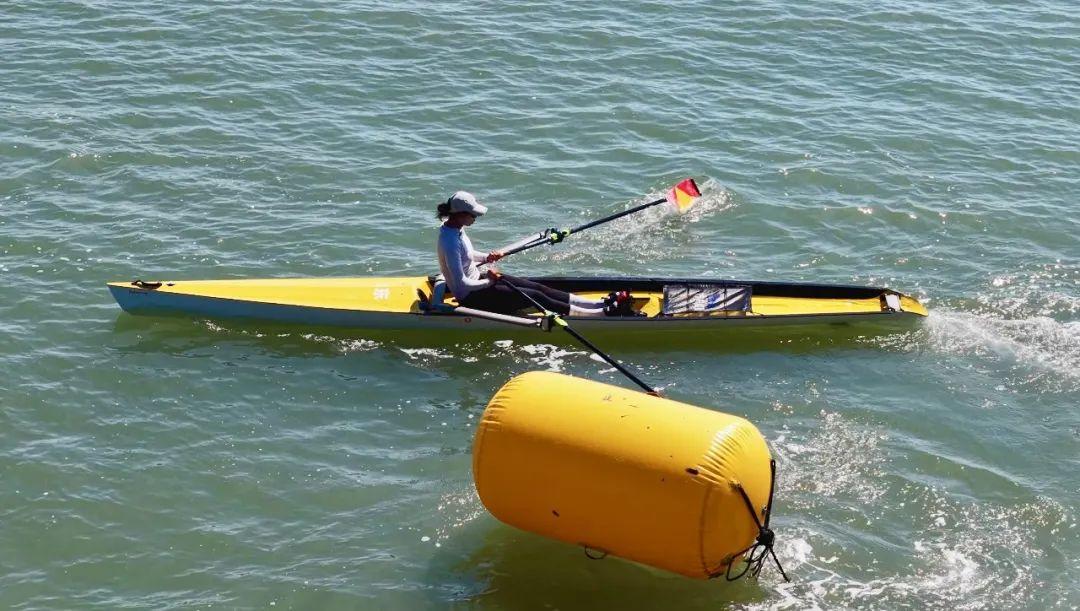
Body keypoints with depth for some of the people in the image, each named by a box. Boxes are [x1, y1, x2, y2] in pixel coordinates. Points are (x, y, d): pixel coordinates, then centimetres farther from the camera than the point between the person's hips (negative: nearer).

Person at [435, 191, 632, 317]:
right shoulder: (450, 241, -29)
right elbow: (461, 285, -29)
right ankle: (604, 313, -8)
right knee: (535, 297, -10)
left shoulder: (455, 227, 0)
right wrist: (488, 282, -15)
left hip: (476, 280, 10)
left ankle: (601, 304, 2)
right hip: (470, 297, -10)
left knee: (537, 287, 3)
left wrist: (486, 257, 4)